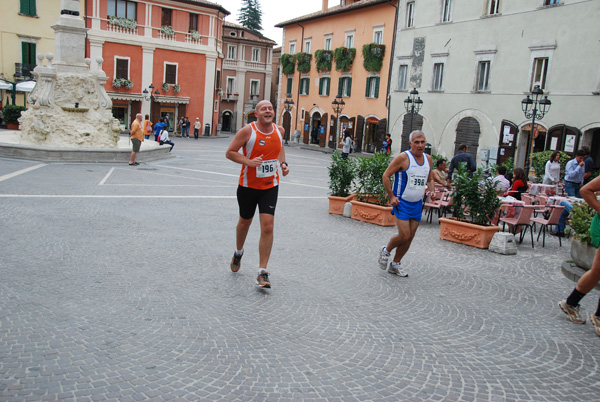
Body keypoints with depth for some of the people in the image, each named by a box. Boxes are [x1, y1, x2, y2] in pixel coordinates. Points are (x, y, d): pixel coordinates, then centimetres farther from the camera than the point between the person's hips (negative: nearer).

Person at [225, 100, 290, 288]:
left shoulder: (279, 130, -1)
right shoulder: (248, 131, -14)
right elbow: (229, 152, -9)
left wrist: (283, 163, 3)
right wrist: (248, 161, -24)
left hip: (270, 186, 2)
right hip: (248, 186, -2)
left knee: (267, 227, -10)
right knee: (245, 221, 17)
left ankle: (262, 273, -3)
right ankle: (238, 253, 49)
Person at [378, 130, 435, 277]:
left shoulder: (428, 159, 7)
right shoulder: (403, 158, -13)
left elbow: (429, 179, 22)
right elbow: (386, 176, -10)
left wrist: (432, 190, 2)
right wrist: (391, 196, -14)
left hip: (417, 204, 6)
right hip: (402, 203, -6)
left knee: (410, 237, 8)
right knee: (404, 235, -12)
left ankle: (395, 265, 25)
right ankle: (385, 251, 18)